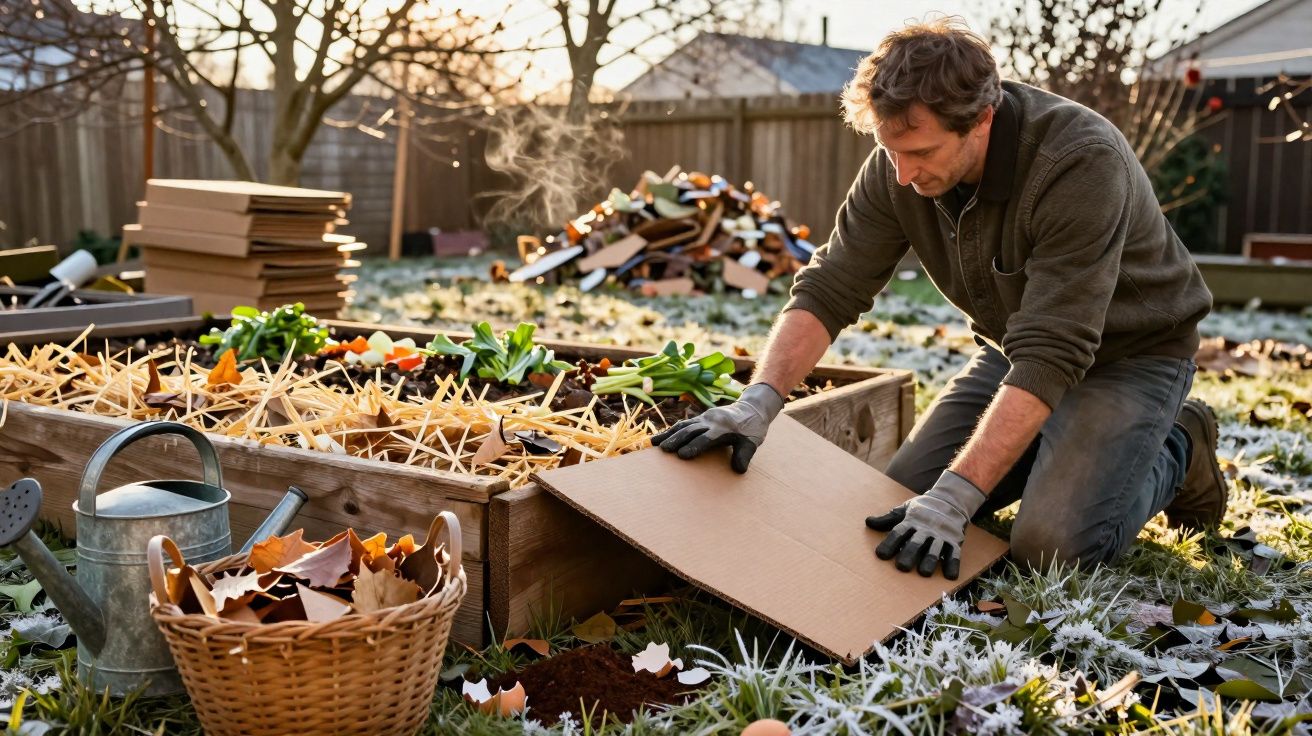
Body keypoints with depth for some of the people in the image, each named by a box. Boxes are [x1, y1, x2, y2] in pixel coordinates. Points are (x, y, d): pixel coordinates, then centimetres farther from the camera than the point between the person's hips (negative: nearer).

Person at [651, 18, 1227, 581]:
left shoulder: (1081, 164, -35)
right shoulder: (899, 164, -18)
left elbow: (1050, 356, -38)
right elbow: (829, 289, -16)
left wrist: (953, 499, -43)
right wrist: (759, 402, -32)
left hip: (1129, 351, -5)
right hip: (1016, 347, 6)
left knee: (1053, 544, -22)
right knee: (903, 500, -4)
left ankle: (1175, 451, 8)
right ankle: (1061, 443, 18)